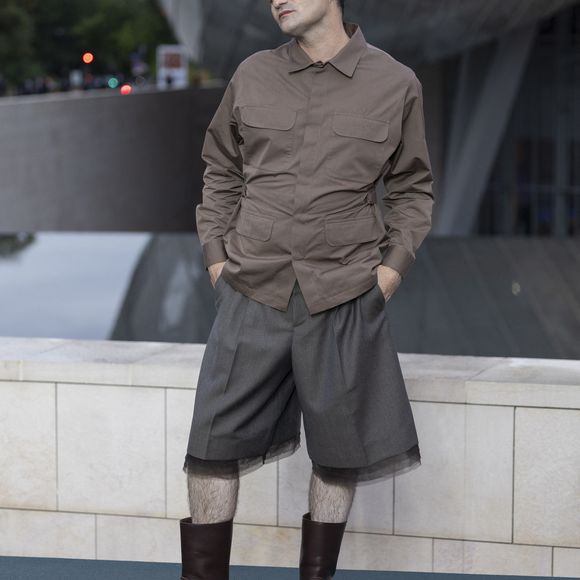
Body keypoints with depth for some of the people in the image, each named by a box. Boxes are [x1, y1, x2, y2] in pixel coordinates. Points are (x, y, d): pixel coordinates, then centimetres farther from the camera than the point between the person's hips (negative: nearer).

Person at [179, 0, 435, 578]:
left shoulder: (397, 85, 2)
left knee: (339, 451, 7)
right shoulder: (252, 76, 7)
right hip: (251, 292, 1)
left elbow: (413, 188, 10)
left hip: (345, 298, -1)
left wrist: (391, 269, -1)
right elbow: (220, 173, 16)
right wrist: (216, 258, 6)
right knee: (212, 444, 0)